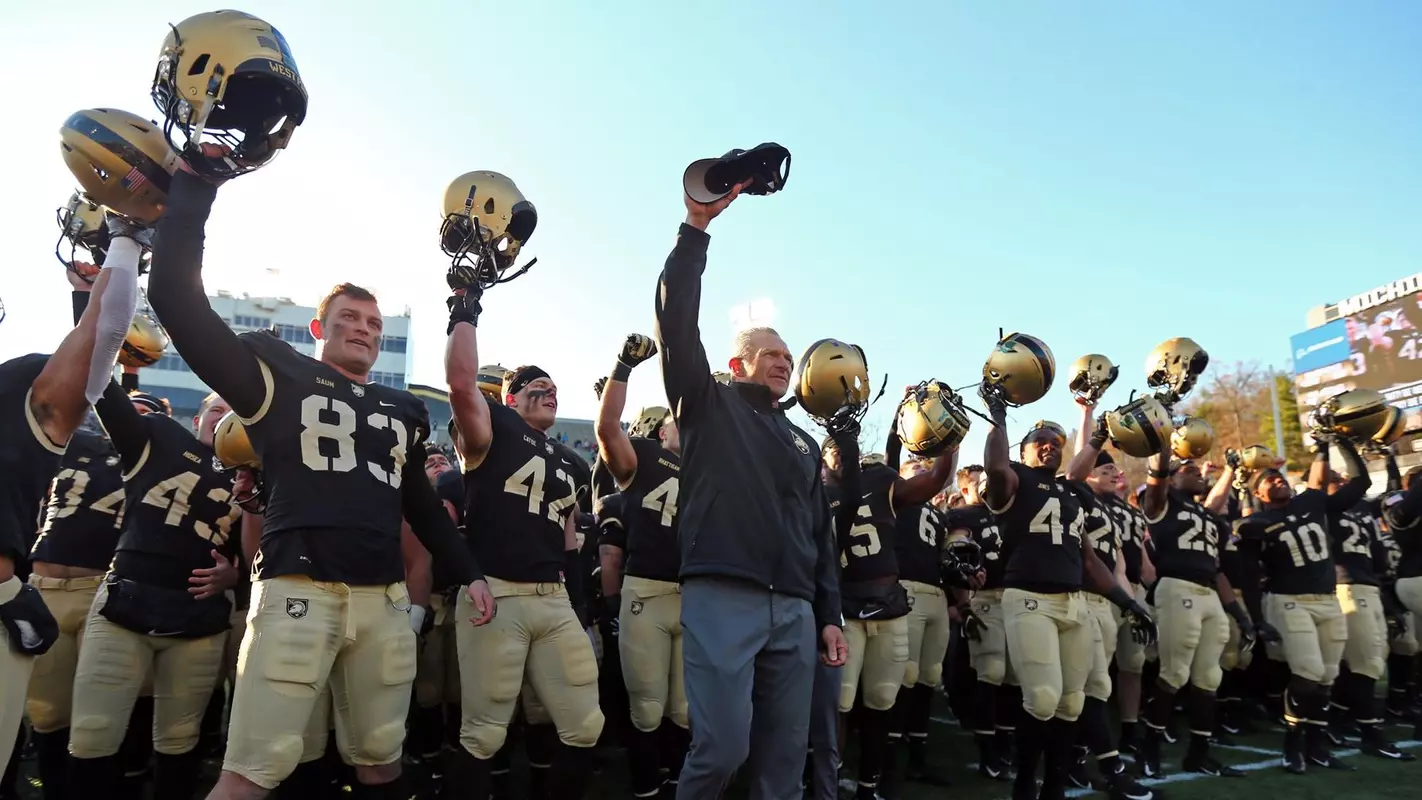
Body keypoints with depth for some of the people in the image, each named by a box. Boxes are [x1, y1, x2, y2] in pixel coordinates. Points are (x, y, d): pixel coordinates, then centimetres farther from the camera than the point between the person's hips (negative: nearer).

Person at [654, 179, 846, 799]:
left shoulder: (803, 443, 23)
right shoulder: (708, 406, 8)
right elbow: (677, 321, -6)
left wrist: (829, 615, 14)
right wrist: (697, 227, -10)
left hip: (794, 610, 6)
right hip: (721, 598, -5)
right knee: (723, 747, -9)